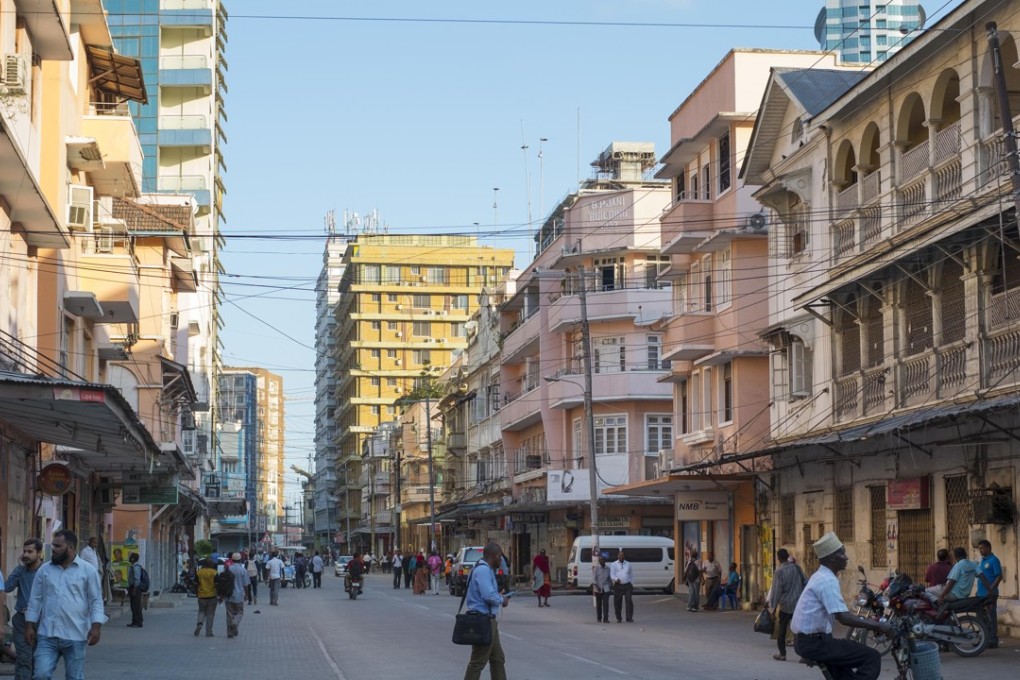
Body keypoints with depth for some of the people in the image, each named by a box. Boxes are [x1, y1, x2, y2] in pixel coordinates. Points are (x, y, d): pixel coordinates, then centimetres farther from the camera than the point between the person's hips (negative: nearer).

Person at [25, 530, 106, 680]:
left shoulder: (88, 570, -1)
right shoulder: (44, 570, 7)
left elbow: (96, 601, -1)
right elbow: (35, 600, 10)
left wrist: (96, 627, -10)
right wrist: (29, 626, 5)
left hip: (75, 636, -2)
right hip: (47, 635, 2)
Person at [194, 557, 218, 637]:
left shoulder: (199, 572, -1)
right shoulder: (214, 573, -8)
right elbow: (217, 584, -8)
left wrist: (196, 593, 17)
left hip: (201, 595, 2)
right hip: (212, 595, -2)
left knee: (202, 611, 18)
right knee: (210, 614, 6)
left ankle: (199, 623, -11)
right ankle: (208, 632, 5)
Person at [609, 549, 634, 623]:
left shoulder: (628, 564, 15)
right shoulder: (614, 564, 6)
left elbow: (631, 575, 21)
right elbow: (612, 575, -5)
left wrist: (632, 584, 11)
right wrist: (616, 579, -25)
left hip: (627, 585, 1)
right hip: (618, 586, -1)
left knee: (629, 601, -12)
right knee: (617, 602, 1)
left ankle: (629, 618, -13)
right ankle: (618, 618, 14)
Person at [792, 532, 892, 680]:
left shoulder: (821, 576, 15)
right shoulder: (828, 580, -17)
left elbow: (839, 614, 23)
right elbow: (843, 618, -24)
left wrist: (870, 623, 18)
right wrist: (877, 626, -17)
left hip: (807, 640, 11)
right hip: (815, 643, -11)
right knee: (872, 657, -10)